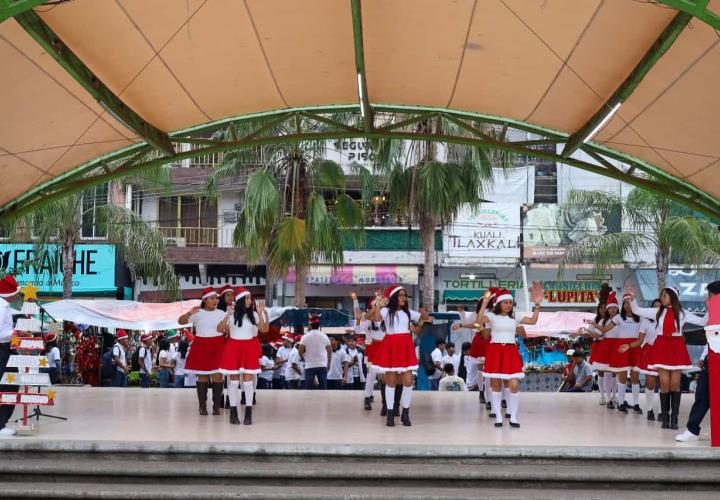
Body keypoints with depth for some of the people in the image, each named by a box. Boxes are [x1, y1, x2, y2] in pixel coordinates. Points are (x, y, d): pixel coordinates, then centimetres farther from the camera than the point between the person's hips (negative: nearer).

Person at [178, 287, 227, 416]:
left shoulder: (221, 314, 5)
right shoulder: (197, 313, 0)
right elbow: (180, 321, -8)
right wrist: (190, 313, -27)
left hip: (217, 347, 0)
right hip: (201, 346, 0)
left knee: (217, 375, -7)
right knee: (202, 376, 3)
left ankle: (216, 406, 1)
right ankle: (202, 406, 10)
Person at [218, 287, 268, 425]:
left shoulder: (254, 314, 2)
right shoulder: (232, 314, -2)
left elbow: (263, 329, -8)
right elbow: (219, 329, -8)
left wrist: (260, 314, -18)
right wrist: (227, 316, -20)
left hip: (249, 348, 1)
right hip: (233, 348, -1)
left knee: (248, 380, 0)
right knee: (234, 380, 3)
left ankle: (248, 414, 5)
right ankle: (233, 413, 9)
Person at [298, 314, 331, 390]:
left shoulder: (306, 336, -4)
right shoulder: (324, 336, 5)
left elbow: (300, 351, -8)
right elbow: (330, 351, 11)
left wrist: (304, 358, 13)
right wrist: (328, 363, 22)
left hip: (310, 366, -2)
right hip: (322, 365, 2)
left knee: (308, 388, 3)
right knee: (323, 387, 3)